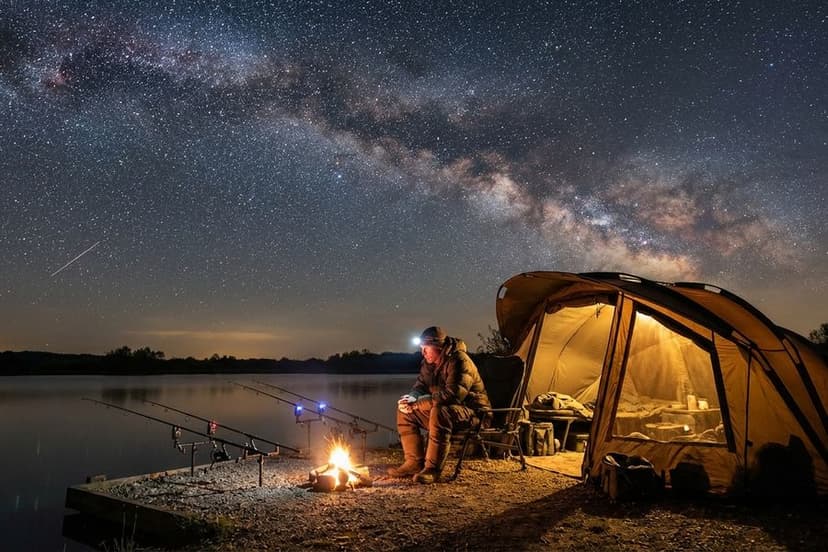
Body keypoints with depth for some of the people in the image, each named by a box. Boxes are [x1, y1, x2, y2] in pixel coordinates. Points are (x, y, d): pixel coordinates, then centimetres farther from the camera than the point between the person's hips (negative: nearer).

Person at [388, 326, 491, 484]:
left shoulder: (459, 361, -22)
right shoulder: (429, 362, 5)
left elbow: (453, 394, -32)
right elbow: (420, 386, 13)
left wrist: (420, 403, -29)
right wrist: (411, 397, -12)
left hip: (471, 411, -9)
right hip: (444, 408, 9)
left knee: (439, 412, -39)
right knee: (404, 410, 1)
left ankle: (433, 469, -30)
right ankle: (414, 462, 1)